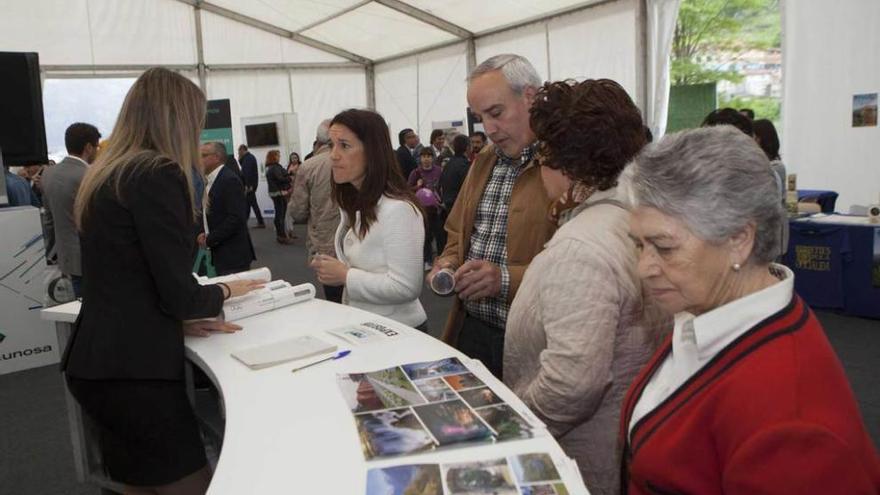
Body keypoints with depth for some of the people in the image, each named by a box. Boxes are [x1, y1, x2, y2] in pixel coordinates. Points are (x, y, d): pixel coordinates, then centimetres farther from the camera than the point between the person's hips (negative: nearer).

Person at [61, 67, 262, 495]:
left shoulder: (104, 175, 12)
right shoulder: (159, 174, -15)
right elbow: (178, 293, -16)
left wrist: (180, 322, 12)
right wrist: (225, 291, 3)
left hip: (98, 362, 9)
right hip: (132, 369, -9)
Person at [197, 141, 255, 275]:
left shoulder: (230, 180, -15)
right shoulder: (209, 181, 13)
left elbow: (236, 218, -21)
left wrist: (209, 239, -16)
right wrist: (205, 233, 0)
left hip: (233, 255, -9)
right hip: (220, 254, 9)